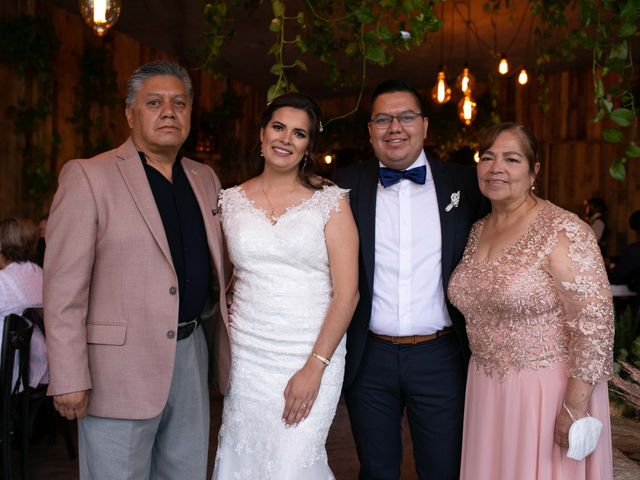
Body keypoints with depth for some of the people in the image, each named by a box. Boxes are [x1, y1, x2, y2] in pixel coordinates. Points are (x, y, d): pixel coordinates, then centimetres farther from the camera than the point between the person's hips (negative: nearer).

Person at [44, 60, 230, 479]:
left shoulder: (205, 179, 11)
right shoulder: (88, 176, -7)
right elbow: (64, 287, -11)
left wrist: (226, 344, 10)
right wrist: (69, 378, -14)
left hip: (192, 353, 6)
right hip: (122, 364, -5)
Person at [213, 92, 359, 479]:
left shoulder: (330, 200, -4)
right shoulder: (231, 200, 5)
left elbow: (347, 291, -8)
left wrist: (315, 367, -13)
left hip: (313, 357, -3)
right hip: (246, 356, 3)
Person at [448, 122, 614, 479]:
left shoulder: (562, 231, -16)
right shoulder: (478, 231, 6)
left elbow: (595, 321, -19)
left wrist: (575, 407, -20)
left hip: (548, 389, -6)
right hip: (486, 389, 6)